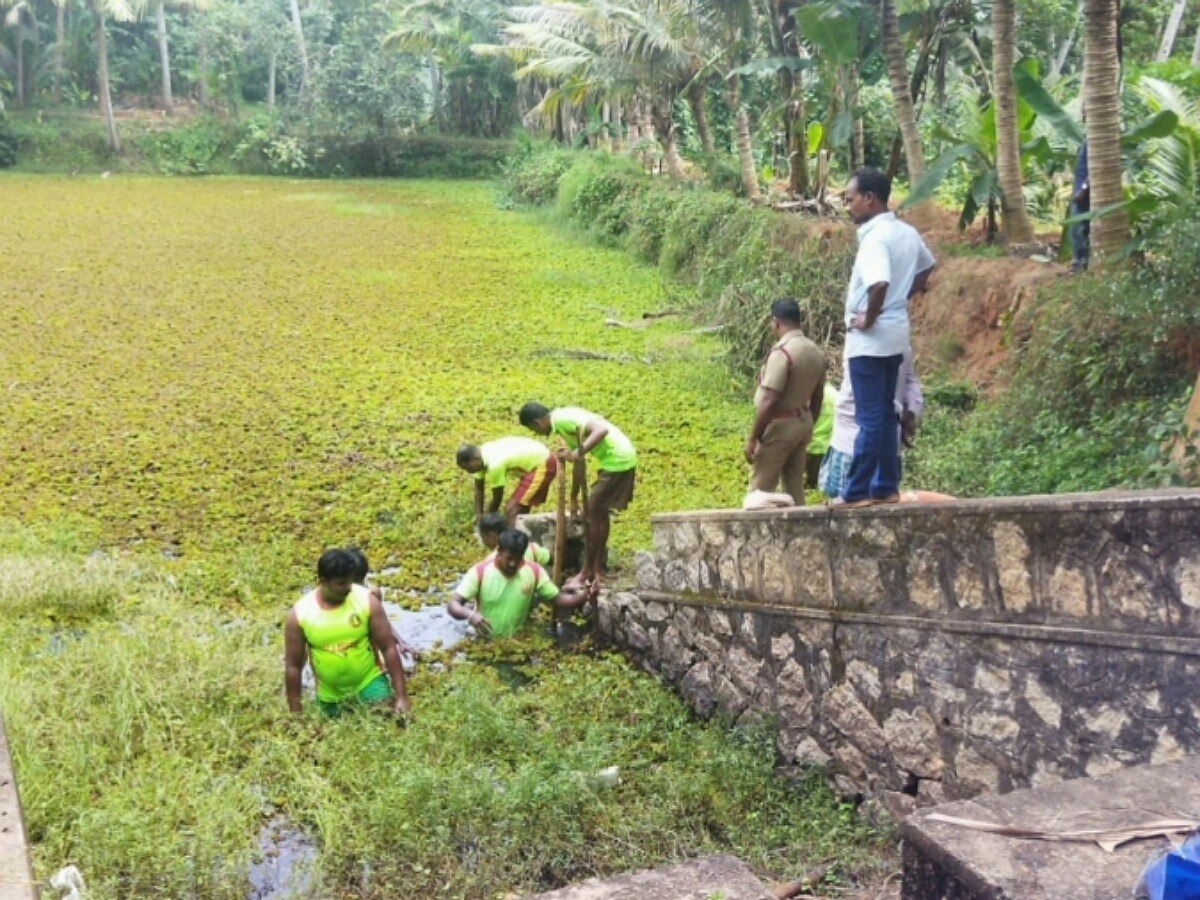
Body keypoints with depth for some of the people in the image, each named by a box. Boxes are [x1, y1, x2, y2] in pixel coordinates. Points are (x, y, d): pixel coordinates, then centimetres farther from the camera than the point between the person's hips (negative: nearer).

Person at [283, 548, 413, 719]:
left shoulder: (366, 601, -14)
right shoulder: (300, 614, -12)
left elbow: (389, 648, -9)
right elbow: (293, 666, -3)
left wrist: (401, 696, -12)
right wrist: (296, 715, -2)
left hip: (369, 683, -2)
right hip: (330, 697, 2)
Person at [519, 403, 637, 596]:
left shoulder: (563, 420, -15)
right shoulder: (564, 420, 15)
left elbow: (601, 430, -29)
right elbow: (578, 463, 20)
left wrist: (580, 452, -33)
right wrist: (573, 498, 23)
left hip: (617, 460, -10)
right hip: (621, 458, 10)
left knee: (593, 512, -3)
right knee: (600, 512, 17)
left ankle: (588, 572, 5)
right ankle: (598, 571, 26)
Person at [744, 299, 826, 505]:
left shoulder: (781, 352, -19)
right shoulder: (816, 352, 7)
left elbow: (769, 402, -24)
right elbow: (817, 400, 14)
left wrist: (752, 438, -18)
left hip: (780, 424, -8)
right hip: (803, 422, 8)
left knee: (761, 489, -1)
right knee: (795, 486, 11)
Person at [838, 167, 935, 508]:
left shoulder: (876, 237, -19)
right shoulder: (907, 232, 9)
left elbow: (880, 284, -35)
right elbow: (927, 266, 26)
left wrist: (869, 319, -20)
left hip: (870, 339, -9)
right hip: (895, 336, 9)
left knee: (869, 418, -4)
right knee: (885, 415, 13)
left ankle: (857, 492, 2)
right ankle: (886, 487, 18)